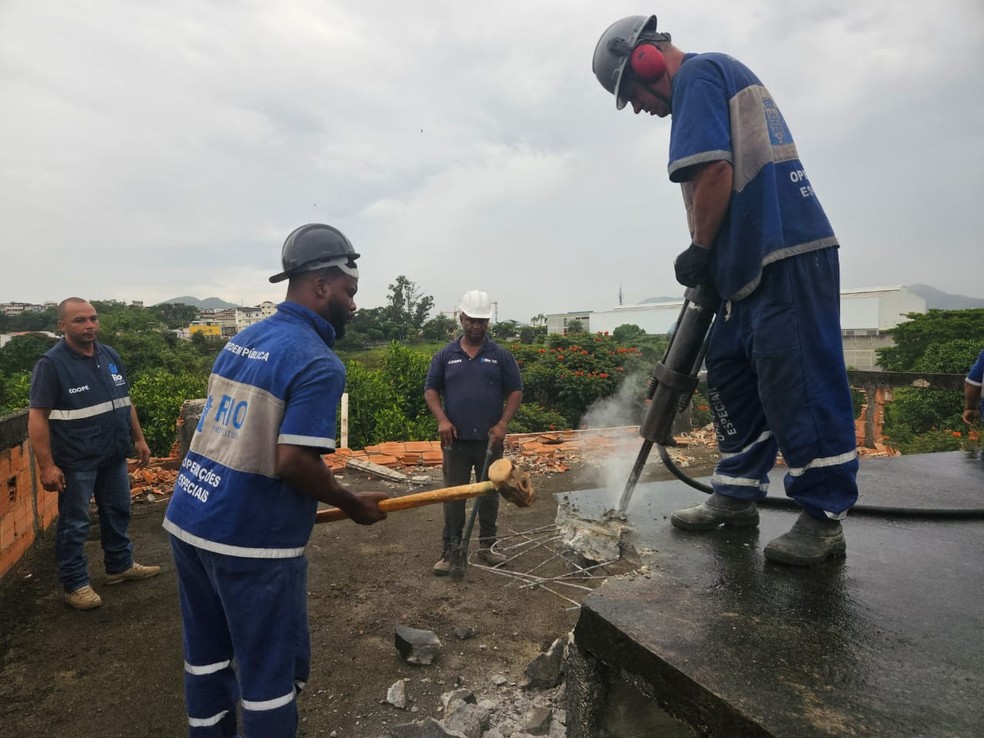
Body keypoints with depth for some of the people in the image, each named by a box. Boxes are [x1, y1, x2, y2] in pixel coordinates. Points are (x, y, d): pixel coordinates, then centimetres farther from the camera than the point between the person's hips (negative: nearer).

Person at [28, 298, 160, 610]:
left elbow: (125, 402, 15)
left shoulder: (111, 356, 6)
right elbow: (37, 417, -16)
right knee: (74, 524, 7)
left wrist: (138, 439, 14)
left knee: (118, 513, 18)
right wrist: (47, 466, -19)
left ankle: (120, 566, 35)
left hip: (114, 455, 7)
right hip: (76, 461, -6)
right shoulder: (51, 364, -14)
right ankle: (75, 584, 21)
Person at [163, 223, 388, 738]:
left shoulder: (241, 339, 8)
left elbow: (227, 433, 13)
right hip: (251, 542, -8)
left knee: (208, 654, 22)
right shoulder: (318, 363, -19)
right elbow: (292, 461, -25)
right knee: (271, 673, 10)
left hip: (187, 520, 8)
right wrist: (353, 505, -10)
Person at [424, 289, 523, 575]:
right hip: (456, 440, 0)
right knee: (453, 496, 4)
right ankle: (450, 550, 13)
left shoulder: (501, 356, 3)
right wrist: (442, 419, -11)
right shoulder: (445, 356, 5)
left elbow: (515, 391, 3)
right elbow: (431, 390, 5)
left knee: (489, 494, 11)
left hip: (490, 440, 1)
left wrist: (503, 424, -10)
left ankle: (487, 545, 26)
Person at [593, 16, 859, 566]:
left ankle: (825, 520, 2)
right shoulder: (726, 75, 27)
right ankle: (737, 496, 20)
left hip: (786, 257, -11)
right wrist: (711, 260, 18)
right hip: (759, 261, 11)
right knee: (731, 373, 11)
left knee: (797, 386, -8)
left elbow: (714, 172, -18)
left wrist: (699, 250, -5)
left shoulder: (697, 74, -3)